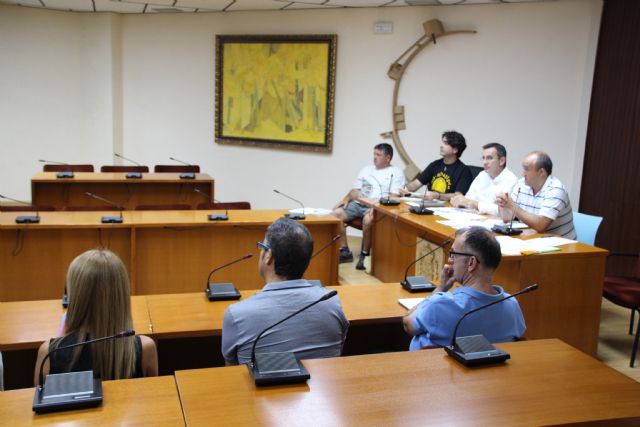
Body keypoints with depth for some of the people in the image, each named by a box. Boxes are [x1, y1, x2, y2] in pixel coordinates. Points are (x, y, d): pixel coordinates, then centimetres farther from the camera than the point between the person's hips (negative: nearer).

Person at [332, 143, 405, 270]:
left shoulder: (396, 172, 5)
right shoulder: (366, 169, 23)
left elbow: (394, 196, -7)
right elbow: (356, 190, 20)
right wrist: (347, 199, -1)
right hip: (358, 204, 6)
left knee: (368, 220, -38)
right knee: (336, 214, -18)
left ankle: (364, 254, -19)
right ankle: (345, 251, -10)